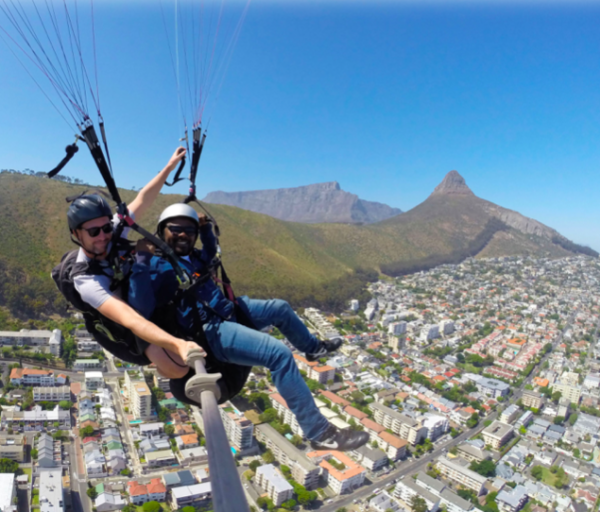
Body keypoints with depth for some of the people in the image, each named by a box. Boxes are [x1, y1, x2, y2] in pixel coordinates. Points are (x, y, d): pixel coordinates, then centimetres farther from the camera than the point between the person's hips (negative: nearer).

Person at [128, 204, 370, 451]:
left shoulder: (191, 256, 13)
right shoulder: (155, 267, -12)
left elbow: (211, 255, 36)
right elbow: (141, 311, -25)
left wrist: (206, 229, 18)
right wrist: (142, 261, -33)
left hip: (229, 311, 10)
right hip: (210, 333, -10)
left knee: (280, 307, 20)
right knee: (279, 354, -26)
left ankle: (313, 347, 45)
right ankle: (320, 432, -17)